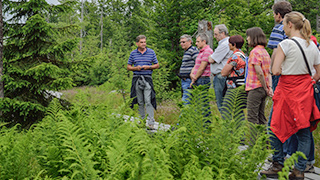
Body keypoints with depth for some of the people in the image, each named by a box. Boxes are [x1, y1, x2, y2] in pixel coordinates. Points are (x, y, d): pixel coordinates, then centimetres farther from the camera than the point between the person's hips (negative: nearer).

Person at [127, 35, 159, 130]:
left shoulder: (151, 52, 6)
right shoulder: (133, 53, 8)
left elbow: (157, 65, 10)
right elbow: (128, 67, 12)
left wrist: (148, 67, -8)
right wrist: (136, 68, -8)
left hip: (147, 78, -2)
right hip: (136, 78, 2)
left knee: (148, 101, -11)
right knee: (140, 102, 7)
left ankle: (150, 122, -13)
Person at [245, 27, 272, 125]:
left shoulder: (255, 52, -13)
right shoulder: (265, 52, 15)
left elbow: (259, 72, -19)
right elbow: (269, 72, 12)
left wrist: (266, 88, -11)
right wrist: (269, 87, 5)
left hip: (255, 88, -9)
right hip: (263, 89, 9)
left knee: (252, 118, -5)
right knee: (261, 116, 14)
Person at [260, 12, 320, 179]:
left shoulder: (286, 44, -13)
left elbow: (275, 70, -16)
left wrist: (285, 70, 4)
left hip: (287, 88, -5)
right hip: (304, 90, 6)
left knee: (277, 128, 8)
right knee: (304, 131, 7)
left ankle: (277, 166, 14)